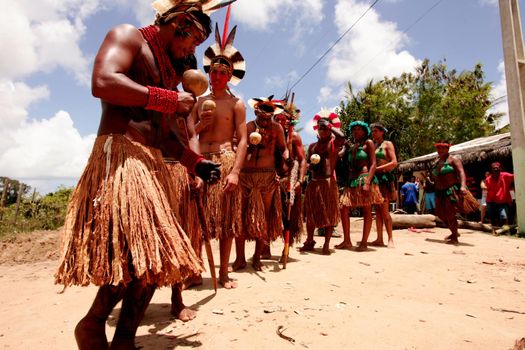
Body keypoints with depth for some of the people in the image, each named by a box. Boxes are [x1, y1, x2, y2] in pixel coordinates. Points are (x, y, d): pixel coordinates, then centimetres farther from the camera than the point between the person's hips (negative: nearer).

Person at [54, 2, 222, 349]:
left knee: (155, 256, 4)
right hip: (119, 155, -9)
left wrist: (195, 162, 13)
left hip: (153, 164, 9)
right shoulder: (127, 35, 4)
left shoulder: (167, 70, 27)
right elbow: (103, 82, -18)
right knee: (135, 253, -18)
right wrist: (170, 99, -11)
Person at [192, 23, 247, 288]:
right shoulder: (199, 102, 16)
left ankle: (224, 273, 11)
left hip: (225, 162, -3)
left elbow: (242, 140, -6)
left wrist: (235, 171, -19)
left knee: (226, 219, 1)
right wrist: (200, 125, -7)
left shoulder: (236, 103, 4)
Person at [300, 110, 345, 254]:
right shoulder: (312, 146, 15)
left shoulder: (334, 143, 0)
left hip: (328, 182, -5)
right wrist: (311, 166, -5)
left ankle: (326, 245, 8)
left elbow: (341, 137, -23)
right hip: (313, 182, 5)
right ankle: (309, 242, 21)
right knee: (310, 213, 9)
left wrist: (330, 126, -9)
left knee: (328, 214, 0)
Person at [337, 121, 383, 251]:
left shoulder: (368, 143, 5)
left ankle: (364, 242, 3)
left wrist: (368, 182, -17)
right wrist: (347, 181, 8)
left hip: (364, 178, -6)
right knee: (343, 208, -2)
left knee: (366, 211, -2)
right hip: (352, 181, 6)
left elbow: (373, 164, -5)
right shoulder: (351, 147, 21)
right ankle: (347, 241, 6)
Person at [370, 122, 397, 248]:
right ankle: (379, 239, 7)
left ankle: (390, 239, -4)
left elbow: (394, 163, -7)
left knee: (384, 210, -10)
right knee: (377, 210, 4)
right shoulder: (372, 145, 19)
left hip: (384, 178, -6)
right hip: (374, 179, 6)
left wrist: (378, 168, -12)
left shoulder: (387, 144, 3)